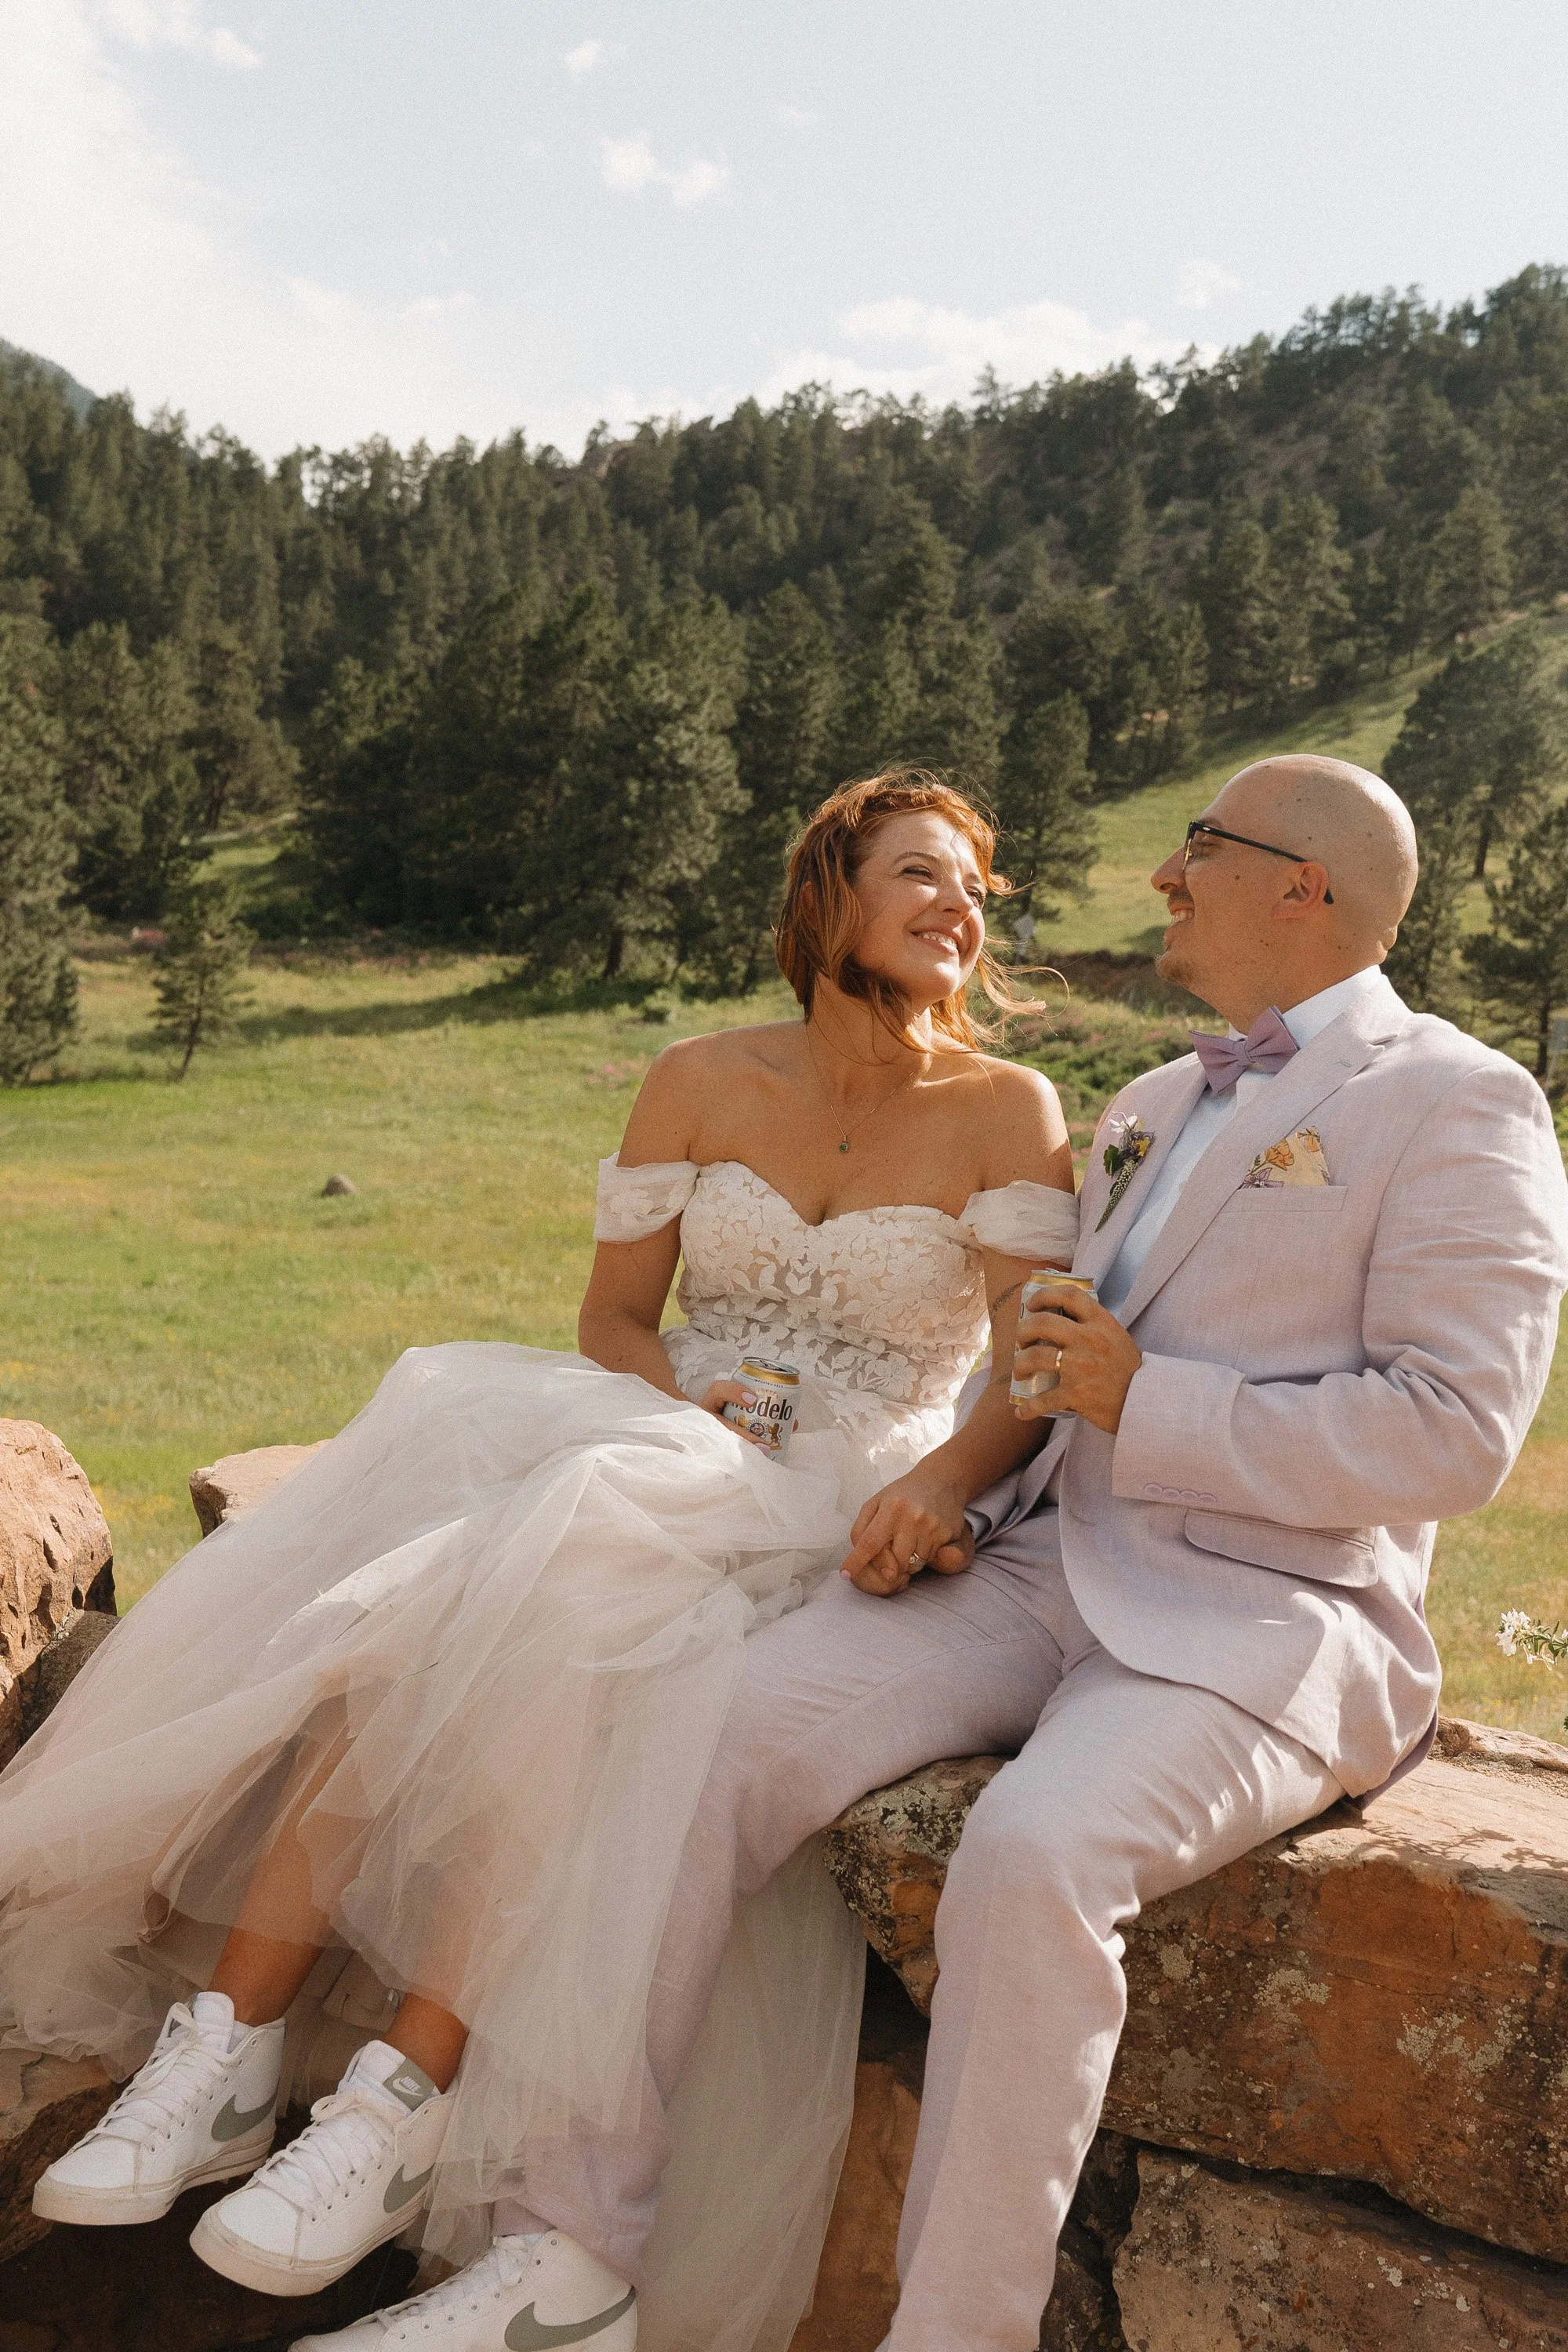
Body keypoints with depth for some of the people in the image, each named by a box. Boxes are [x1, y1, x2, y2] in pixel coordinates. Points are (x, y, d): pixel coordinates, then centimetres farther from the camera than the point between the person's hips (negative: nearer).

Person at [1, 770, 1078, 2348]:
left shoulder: (1006, 1113, 0)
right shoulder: (701, 1084, 8)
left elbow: (1039, 1380, -6)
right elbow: (614, 1314, 11)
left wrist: (943, 1479, -26)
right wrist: (678, 1402, -11)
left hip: (841, 1524, -3)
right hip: (663, 1454, 3)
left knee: (565, 1597, -33)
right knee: (400, 1606, -27)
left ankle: (402, 2103, -26)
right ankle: (222, 2048, -21)